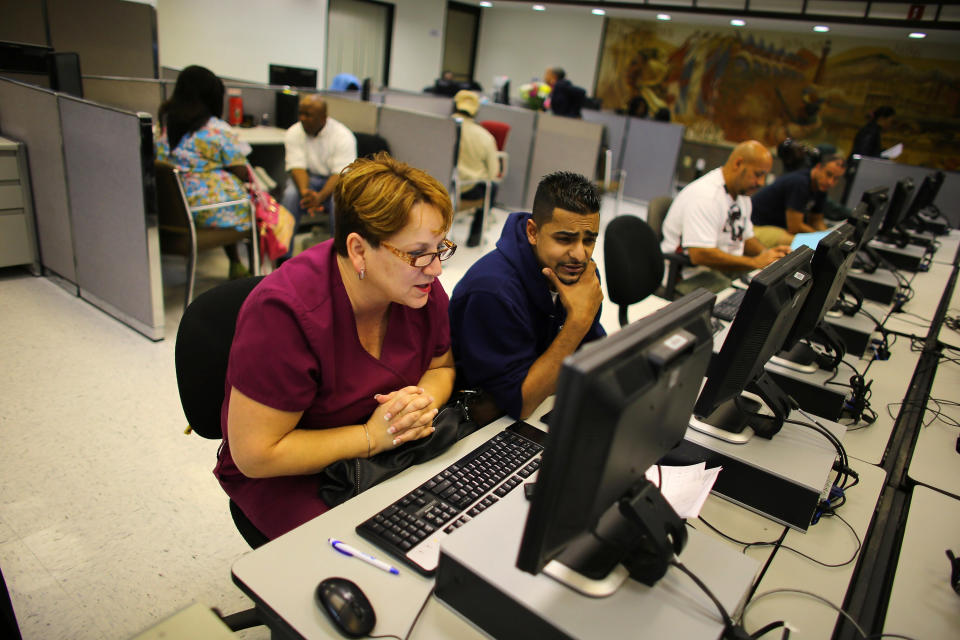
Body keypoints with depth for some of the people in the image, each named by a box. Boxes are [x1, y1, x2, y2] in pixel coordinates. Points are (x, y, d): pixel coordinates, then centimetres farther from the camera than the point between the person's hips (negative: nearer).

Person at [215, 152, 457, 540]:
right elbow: (255, 456, -24)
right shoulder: (285, 314, -29)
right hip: (290, 476, -5)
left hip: (390, 447, 6)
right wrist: (370, 437, -25)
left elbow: (441, 367, 8)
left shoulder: (420, 285, -10)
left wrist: (425, 399, -16)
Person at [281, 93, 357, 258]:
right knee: (290, 194, -30)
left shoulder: (343, 136, -15)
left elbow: (341, 174, -22)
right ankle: (282, 256, -23)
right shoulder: (293, 133, -4)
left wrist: (319, 196, -39)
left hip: (333, 181, -2)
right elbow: (297, 167, -12)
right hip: (307, 179, 3)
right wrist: (305, 192, -34)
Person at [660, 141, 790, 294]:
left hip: (727, 272, 10)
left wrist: (767, 253, 3)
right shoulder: (705, 195, -19)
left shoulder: (742, 194, 14)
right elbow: (700, 255, -29)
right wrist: (755, 262, -22)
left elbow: (747, 238, 26)